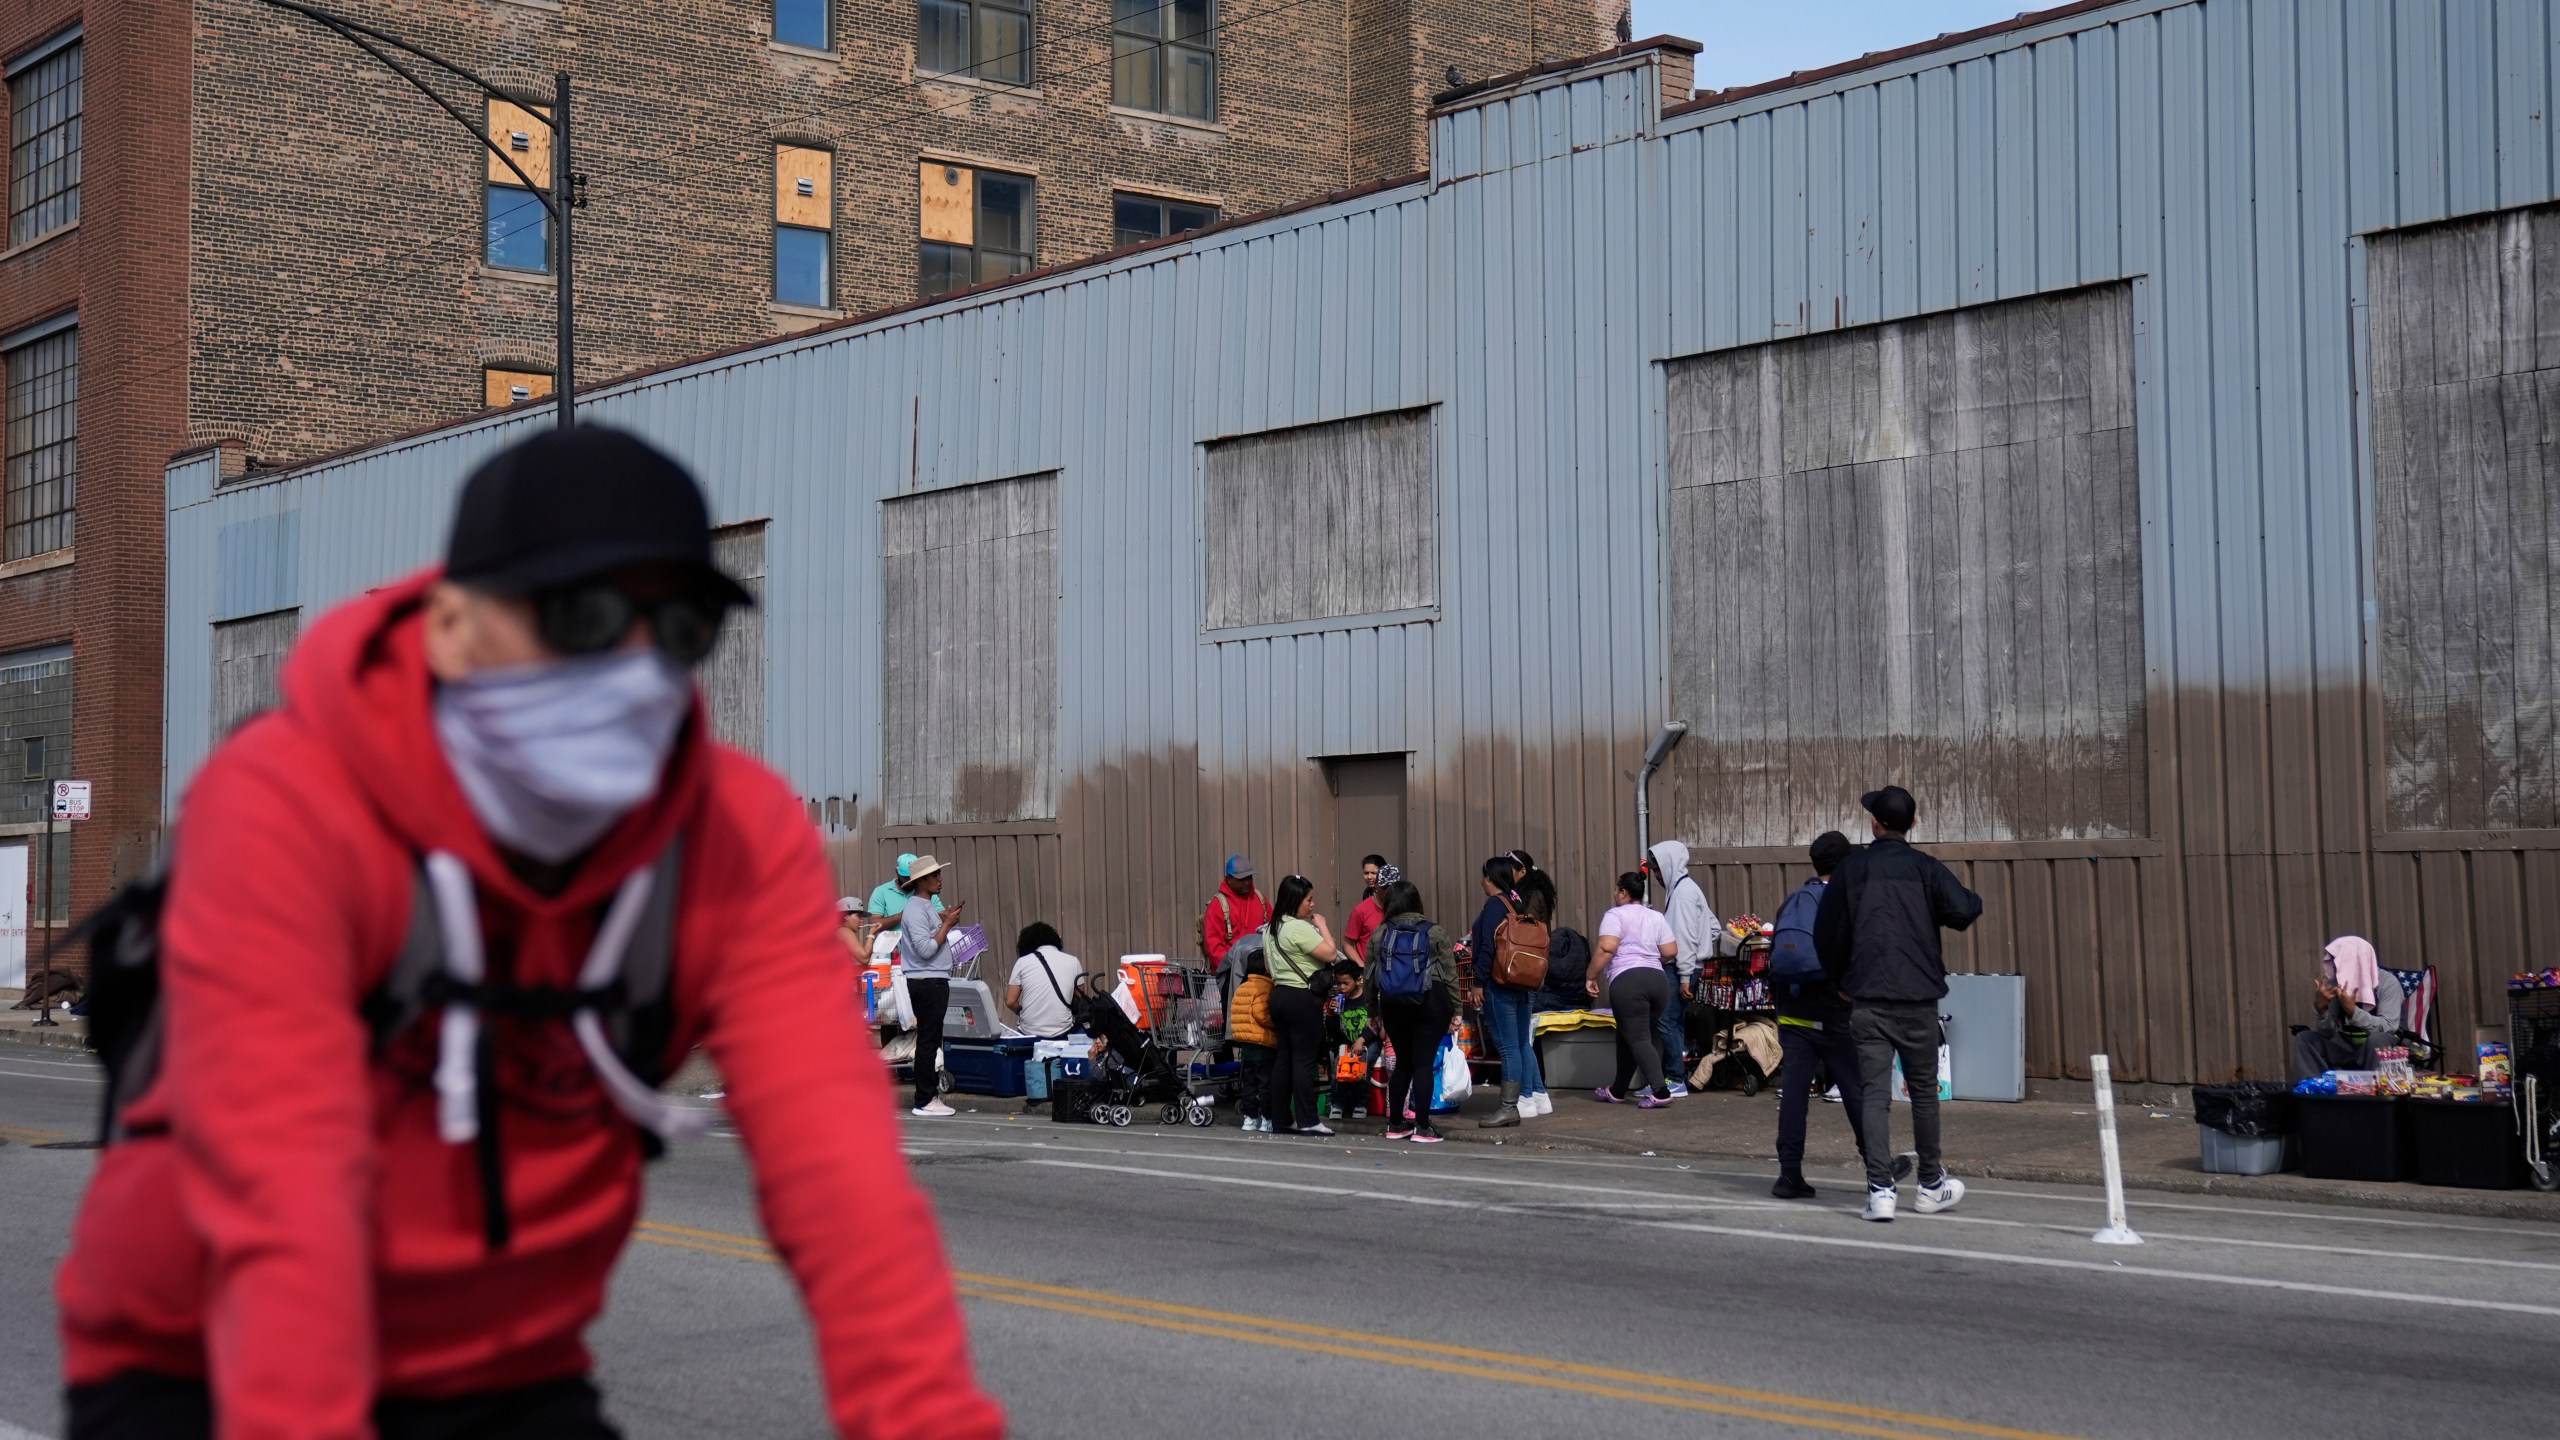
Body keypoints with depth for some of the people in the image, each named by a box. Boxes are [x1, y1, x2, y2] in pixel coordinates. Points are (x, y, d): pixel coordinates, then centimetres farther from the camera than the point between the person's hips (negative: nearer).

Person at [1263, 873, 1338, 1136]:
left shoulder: (1271, 929, 13)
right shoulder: (1299, 928, -16)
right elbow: (1329, 954, -16)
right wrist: (1322, 926, -4)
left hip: (1279, 994, 9)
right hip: (1302, 997, -9)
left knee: (1283, 1057, 10)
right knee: (1304, 1060, -6)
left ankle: (1281, 1119, 12)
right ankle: (1307, 1121, -5)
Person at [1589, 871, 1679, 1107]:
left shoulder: (1616, 914, -1)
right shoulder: (1657, 917, 17)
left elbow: (1606, 948, -13)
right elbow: (1671, 952, 12)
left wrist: (1591, 977, -5)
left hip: (1627, 980, -7)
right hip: (1658, 979, 7)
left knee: (1638, 1038, -7)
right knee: (1628, 1035, 17)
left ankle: (1660, 1090, -20)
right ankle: (1617, 1090, 24)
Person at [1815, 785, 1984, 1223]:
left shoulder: (1851, 869, 3)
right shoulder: (1925, 867, -1)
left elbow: (1826, 936, 5)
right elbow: (1964, 910, -16)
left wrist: (1840, 981, 21)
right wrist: (1972, 902, 8)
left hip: (1867, 1001, 0)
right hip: (1918, 999, 0)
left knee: (1874, 1094, -1)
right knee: (1924, 1092, 13)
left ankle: (1880, 1189, -11)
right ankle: (1931, 1185, 23)